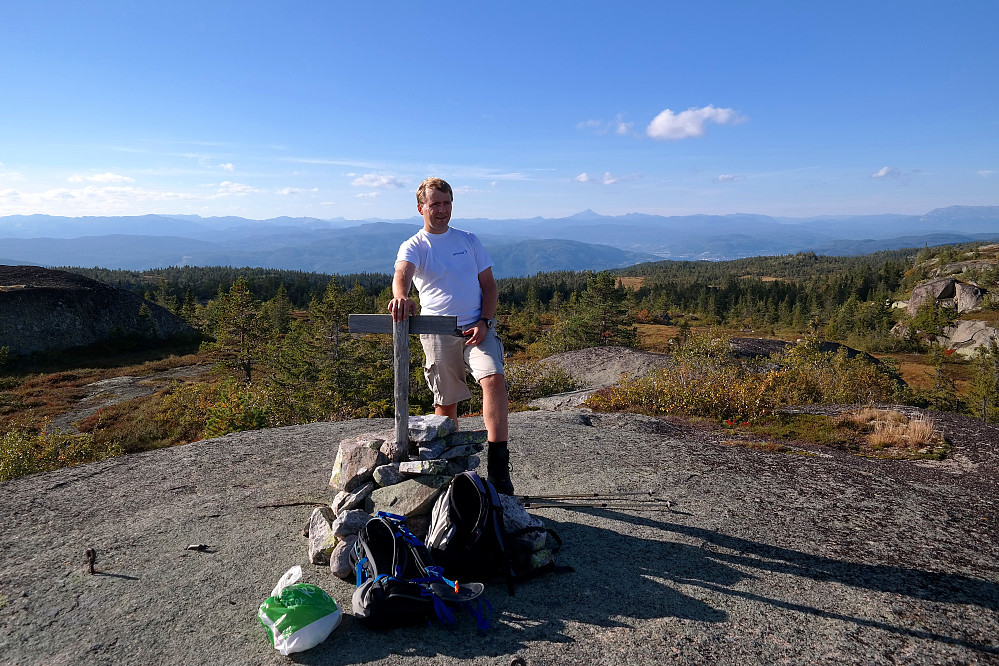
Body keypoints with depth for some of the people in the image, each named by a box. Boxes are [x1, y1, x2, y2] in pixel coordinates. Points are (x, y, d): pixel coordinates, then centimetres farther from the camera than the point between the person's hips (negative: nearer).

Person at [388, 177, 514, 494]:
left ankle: (498, 465, -19)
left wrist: (484, 322, -6)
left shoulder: (468, 240, 12)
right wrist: (401, 297, -46)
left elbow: (489, 284, 11)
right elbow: (402, 273, -21)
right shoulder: (413, 246, 2)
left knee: (494, 379, -22)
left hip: (476, 327, 1)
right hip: (437, 332, -1)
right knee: (446, 402, 6)